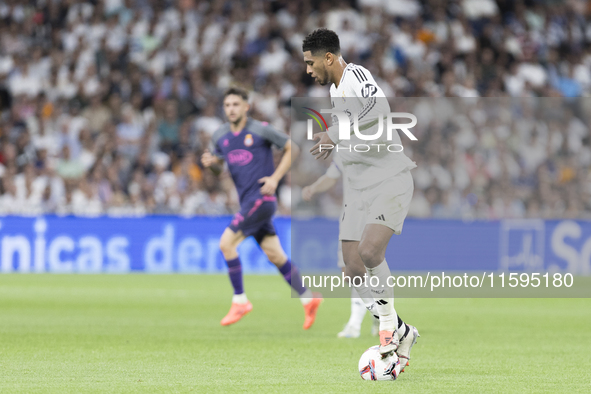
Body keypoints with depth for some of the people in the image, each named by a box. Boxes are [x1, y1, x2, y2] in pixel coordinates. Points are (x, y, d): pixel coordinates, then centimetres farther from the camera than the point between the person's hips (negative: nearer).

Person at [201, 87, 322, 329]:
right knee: (275, 256, 7)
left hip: (262, 197, -7)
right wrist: (210, 163, -4)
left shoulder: (261, 130, -7)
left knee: (226, 243, -15)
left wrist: (275, 178, -9)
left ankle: (240, 300, -7)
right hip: (247, 200, 7)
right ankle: (308, 298, 16)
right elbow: (218, 167, 21)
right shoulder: (220, 136, 10)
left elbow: (291, 148, 0)